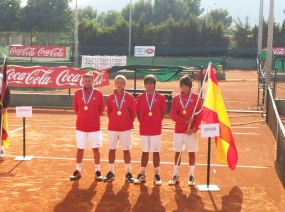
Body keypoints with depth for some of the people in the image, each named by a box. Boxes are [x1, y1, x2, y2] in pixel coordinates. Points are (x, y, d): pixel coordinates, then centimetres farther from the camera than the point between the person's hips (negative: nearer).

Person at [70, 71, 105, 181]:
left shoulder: (98, 93, -4)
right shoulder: (78, 93, 0)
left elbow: (101, 108, 5)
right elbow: (75, 108, 11)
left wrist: (94, 117, 3)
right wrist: (82, 116, 7)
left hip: (94, 126, -1)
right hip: (81, 126, 1)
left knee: (95, 148, 4)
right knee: (80, 148, 8)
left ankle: (97, 171, 13)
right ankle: (78, 171, 17)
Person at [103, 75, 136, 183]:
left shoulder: (130, 97, -3)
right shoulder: (110, 98, 2)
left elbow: (133, 113, 2)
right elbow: (109, 112, 10)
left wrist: (129, 123, 2)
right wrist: (114, 121, 7)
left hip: (126, 128, -2)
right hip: (112, 128, 2)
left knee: (126, 150, 5)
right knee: (112, 149, 8)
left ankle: (128, 173, 13)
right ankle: (111, 172, 16)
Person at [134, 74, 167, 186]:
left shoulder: (161, 97, -3)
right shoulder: (140, 97, 1)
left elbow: (163, 112, 4)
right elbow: (138, 112, 8)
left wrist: (156, 122, 2)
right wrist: (143, 123, 3)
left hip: (156, 130, -1)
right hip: (144, 129, 1)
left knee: (156, 152, 4)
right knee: (145, 152, 9)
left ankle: (157, 176, 12)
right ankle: (142, 175, 16)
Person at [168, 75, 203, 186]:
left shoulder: (196, 97, -2)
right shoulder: (176, 98, 2)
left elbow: (199, 114, -4)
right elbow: (173, 115, -3)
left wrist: (194, 127, -14)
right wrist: (185, 121, -15)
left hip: (191, 130, -2)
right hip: (179, 130, 2)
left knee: (191, 152, 4)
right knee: (177, 152, 6)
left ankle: (191, 176, 13)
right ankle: (176, 175, 15)